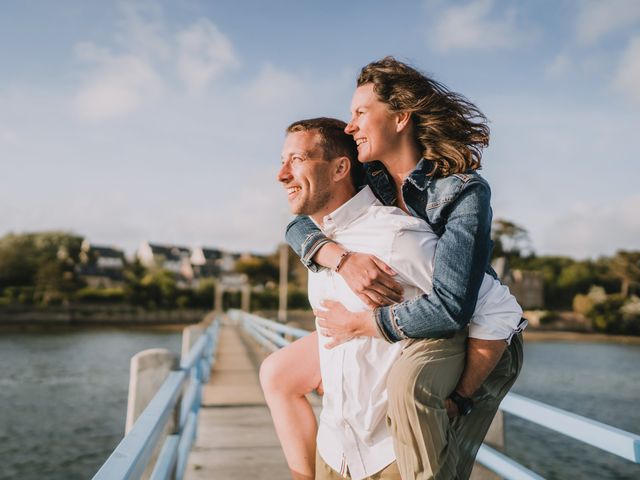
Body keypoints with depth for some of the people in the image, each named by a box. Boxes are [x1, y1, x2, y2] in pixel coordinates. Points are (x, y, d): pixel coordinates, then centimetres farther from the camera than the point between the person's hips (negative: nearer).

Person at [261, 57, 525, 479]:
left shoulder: (463, 191, -26)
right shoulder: (371, 180, -6)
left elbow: (449, 308, -33)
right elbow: (299, 226, -9)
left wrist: (359, 323, -22)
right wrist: (343, 257, -30)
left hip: (475, 338, -6)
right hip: (399, 332, 6)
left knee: (404, 385, -39)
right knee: (278, 374, 5)